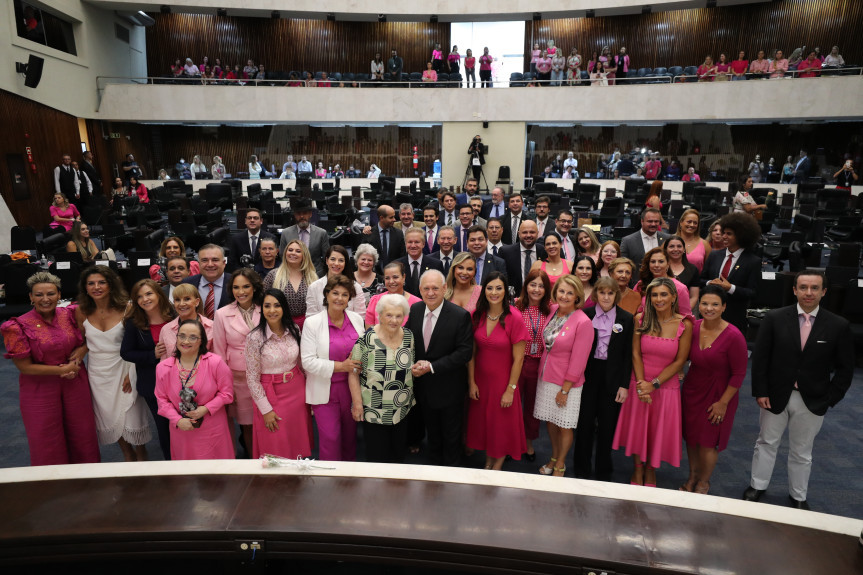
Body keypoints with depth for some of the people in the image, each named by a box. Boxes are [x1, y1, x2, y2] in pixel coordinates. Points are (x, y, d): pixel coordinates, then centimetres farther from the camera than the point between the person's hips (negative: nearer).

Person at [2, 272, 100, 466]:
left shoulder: (70, 315, -3)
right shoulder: (19, 326, -12)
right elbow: (24, 366, -11)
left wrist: (82, 350, -8)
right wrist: (62, 370, -14)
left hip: (75, 383, 3)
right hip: (40, 389, -3)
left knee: (82, 434, 14)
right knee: (47, 443, 10)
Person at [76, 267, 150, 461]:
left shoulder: (125, 308, -14)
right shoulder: (82, 311, -5)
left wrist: (132, 372, -11)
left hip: (123, 370, -3)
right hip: (97, 372, 3)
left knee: (132, 415, 3)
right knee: (109, 416, 14)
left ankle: (141, 456, 28)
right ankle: (128, 455, 36)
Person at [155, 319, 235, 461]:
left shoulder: (215, 362, -12)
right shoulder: (163, 368, -4)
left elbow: (226, 392, -6)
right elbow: (162, 399, 2)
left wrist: (206, 409, -19)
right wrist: (178, 420, -11)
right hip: (182, 430, 2)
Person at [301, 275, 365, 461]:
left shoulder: (357, 319, 2)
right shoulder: (312, 323, -10)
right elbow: (308, 361, -13)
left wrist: (359, 366, -7)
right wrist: (340, 366, -19)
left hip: (352, 388, 4)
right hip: (325, 390, -3)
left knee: (350, 434, 15)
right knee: (330, 438, 0)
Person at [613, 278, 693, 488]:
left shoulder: (685, 325, -10)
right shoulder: (641, 319, -5)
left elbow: (680, 360, -9)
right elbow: (636, 354, -4)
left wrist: (654, 384, -13)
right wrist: (641, 383, -13)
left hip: (666, 387, -1)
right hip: (640, 385, 1)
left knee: (659, 430, 12)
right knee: (637, 428, 13)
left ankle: (651, 470, 38)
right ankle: (637, 468, 36)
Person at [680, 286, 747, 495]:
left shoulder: (733, 336, -21)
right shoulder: (693, 328, -8)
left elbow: (738, 374, -14)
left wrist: (723, 403, -12)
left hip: (717, 395, -4)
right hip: (691, 391, 4)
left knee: (707, 442, 8)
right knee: (690, 437, 15)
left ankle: (703, 482, 33)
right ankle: (692, 476, 38)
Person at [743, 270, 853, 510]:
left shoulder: (839, 326, -7)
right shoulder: (774, 318, -8)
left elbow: (845, 368, -1)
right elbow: (760, 357, -6)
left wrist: (830, 399, -7)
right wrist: (760, 391, -9)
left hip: (812, 401, 0)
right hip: (775, 396, 0)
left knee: (802, 451, 17)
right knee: (766, 443, 16)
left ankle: (799, 496, 36)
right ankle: (757, 486, 35)